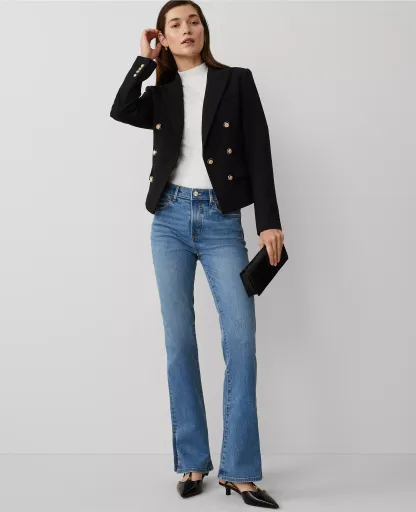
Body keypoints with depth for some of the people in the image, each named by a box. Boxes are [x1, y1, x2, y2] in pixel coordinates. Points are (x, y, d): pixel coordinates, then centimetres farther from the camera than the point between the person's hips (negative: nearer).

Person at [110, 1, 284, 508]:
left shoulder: (236, 81, 8)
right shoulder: (161, 95, 14)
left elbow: (259, 153, 1)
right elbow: (120, 110, -7)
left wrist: (269, 221, -6)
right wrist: (144, 59, 3)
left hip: (221, 222, -2)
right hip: (171, 220, 2)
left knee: (241, 337, -12)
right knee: (179, 340, 2)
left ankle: (238, 470, -4)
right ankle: (192, 462, 12)